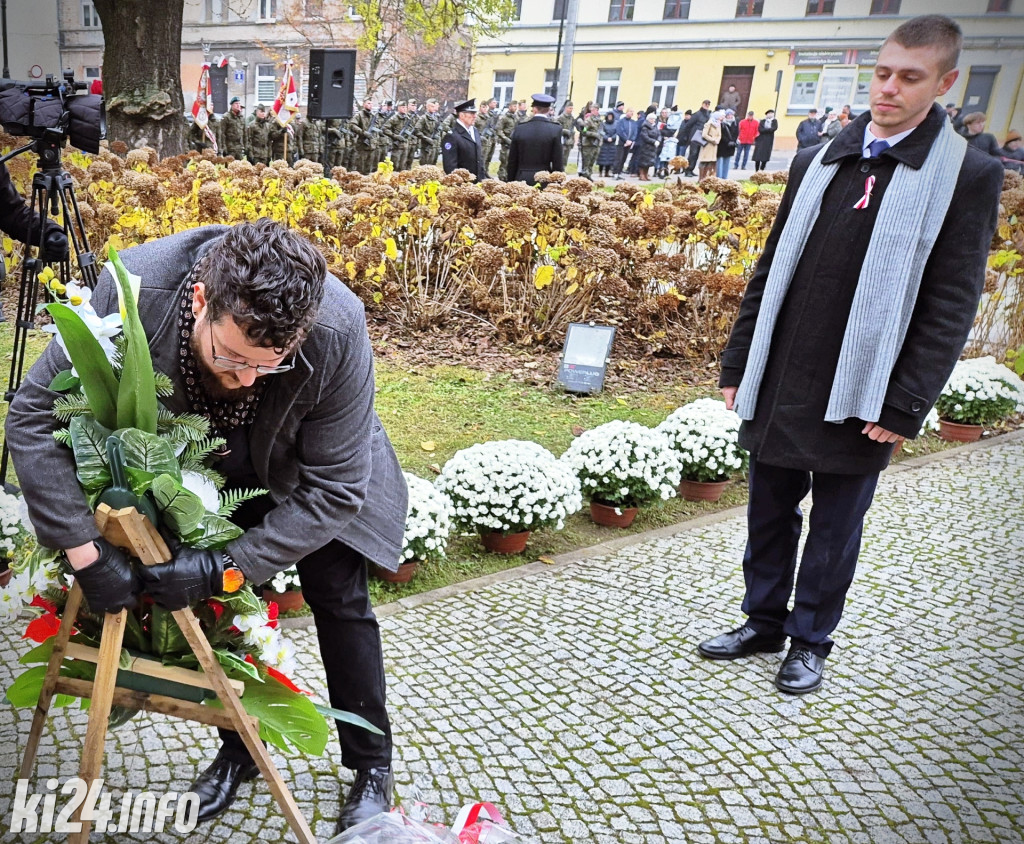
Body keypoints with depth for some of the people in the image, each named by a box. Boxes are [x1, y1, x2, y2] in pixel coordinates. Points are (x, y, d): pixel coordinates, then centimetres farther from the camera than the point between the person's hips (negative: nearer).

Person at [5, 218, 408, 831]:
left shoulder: (338, 330, -40)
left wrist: (228, 568, -35)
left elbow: (332, 489, -30)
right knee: (219, 603, 5)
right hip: (203, 460, 2)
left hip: (303, 462, -1)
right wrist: (86, 550, -31)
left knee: (339, 600, 1)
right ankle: (239, 749, 32)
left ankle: (372, 767, 23)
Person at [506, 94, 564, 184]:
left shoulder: (520, 129, 3)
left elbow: (512, 161, 6)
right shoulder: (555, 130, -4)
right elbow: (557, 163, -4)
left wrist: (511, 183, 15)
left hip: (522, 180, 2)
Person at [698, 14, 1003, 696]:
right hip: (778, 386, 4)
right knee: (770, 516, 15)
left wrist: (904, 405, -13)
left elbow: (952, 306, -8)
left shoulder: (967, 175, -4)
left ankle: (811, 640, 30)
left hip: (857, 396, -4)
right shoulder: (818, 162, 9)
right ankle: (764, 621, 34)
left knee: (834, 530, 10)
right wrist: (739, 363, 9)